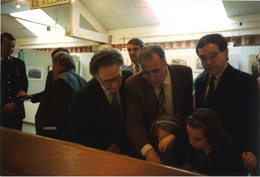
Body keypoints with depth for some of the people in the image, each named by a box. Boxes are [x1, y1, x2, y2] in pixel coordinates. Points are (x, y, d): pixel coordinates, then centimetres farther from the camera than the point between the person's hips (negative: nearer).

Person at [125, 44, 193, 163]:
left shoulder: (184, 73, -7)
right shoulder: (133, 85, -12)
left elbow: (189, 109, 1)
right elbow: (133, 122, -17)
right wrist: (148, 150, -32)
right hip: (148, 142, 0)